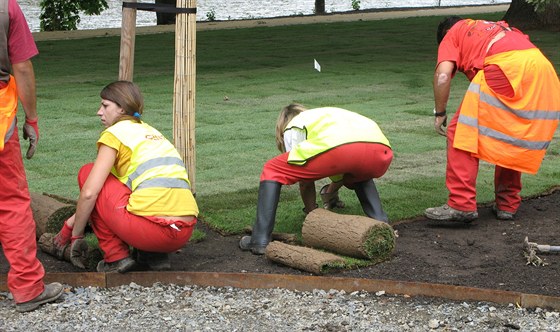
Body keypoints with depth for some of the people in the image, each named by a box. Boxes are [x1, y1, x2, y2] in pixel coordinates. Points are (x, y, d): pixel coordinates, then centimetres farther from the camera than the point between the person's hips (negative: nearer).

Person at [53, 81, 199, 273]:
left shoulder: (116, 132, 4)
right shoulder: (150, 131, 27)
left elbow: (89, 193, -5)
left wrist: (76, 234, 10)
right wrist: (72, 222, 31)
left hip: (152, 228, -8)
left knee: (87, 172, 10)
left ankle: (116, 257, 6)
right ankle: (154, 255, 15)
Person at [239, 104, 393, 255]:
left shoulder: (293, 128, 30)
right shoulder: (331, 113, 46)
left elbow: (305, 183, 25)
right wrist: (332, 190, 70)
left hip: (336, 148, -5)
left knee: (272, 172, 15)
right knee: (359, 175, 43)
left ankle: (260, 240, 4)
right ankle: (381, 224, 22)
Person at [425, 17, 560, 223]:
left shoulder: (452, 35, 23)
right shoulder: (498, 27, 39)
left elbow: (443, 75, 5)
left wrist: (440, 113, 15)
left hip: (504, 68, -6)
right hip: (543, 69, 6)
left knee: (463, 133, 0)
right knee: (513, 139, 21)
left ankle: (462, 204, -7)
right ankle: (507, 204, 24)